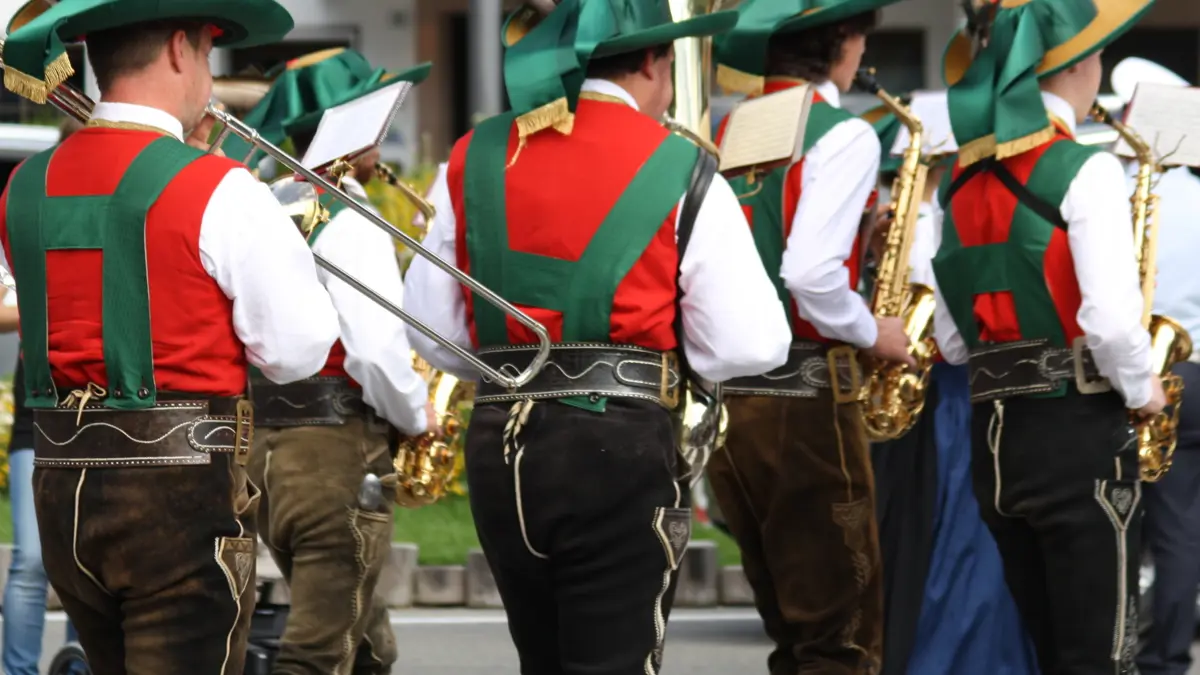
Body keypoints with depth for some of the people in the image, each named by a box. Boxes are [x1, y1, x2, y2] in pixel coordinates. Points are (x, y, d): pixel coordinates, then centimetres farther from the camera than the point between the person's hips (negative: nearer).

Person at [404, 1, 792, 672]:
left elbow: (436, 336, 9)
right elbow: (749, 347, -6)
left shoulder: (474, 160, 7)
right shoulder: (680, 171, -4)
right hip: (619, 448, -5)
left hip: (499, 446, 5)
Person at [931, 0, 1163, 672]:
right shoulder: (1084, 171, -11)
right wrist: (1143, 392, -3)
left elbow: (953, 342, 14)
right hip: (1078, 432, -7)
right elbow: (1112, 322, -20)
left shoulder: (963, 183, 11)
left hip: (994, 436, 7)